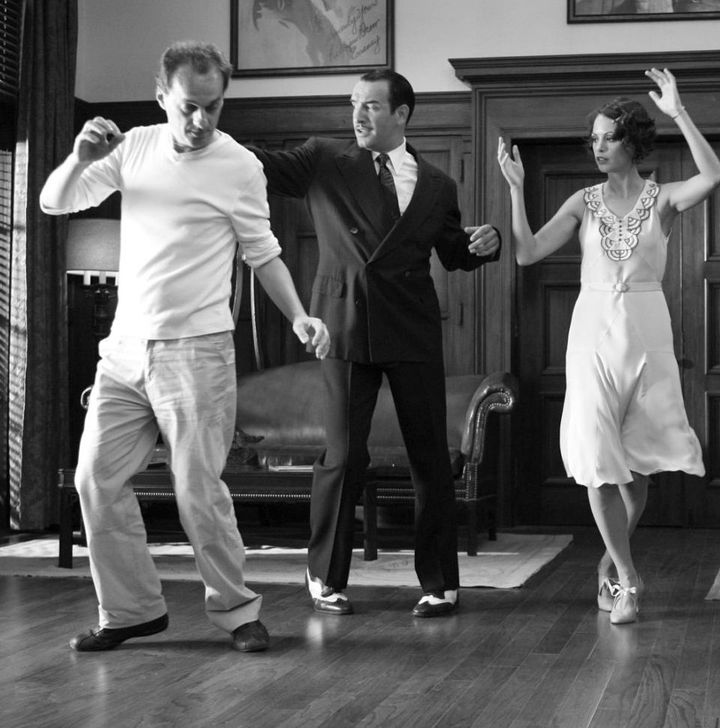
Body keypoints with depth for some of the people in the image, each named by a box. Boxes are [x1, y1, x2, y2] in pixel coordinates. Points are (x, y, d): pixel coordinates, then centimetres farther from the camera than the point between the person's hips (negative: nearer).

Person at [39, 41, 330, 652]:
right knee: (97, 479, 3)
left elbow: (263, 253, 6)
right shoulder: (136, 147, 8)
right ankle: (132, 609, 16)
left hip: (195, 350, -4)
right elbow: (55, 203, 8)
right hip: (126, 348, 5)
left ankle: (235, 609, 12)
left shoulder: (239, 166, -3)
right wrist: (80, 158, -12)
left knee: (198, 489, -5)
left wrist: (299, 316, -8)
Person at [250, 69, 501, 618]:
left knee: (430, 455, 4)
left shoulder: (436, 185, 12)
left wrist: (484, 243, 0)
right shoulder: (326, 161, 7)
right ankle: (326, 576, 17)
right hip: (345, 324, -2)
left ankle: (439, 582, 16)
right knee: (344, 455, -1)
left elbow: (454, 255, 21)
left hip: (413, 329, 2)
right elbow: (267, 165, -5)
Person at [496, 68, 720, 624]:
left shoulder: (663, 198, 1)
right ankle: (628, 578, 3)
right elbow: (527, 252, -3)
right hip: (594, 331, 1)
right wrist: (516, 187, -10)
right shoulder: (584, 203, 5)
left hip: (647, 332, -1)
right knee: (598, 456, -7)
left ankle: (612, 560, 30)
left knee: (637, 459, 6)